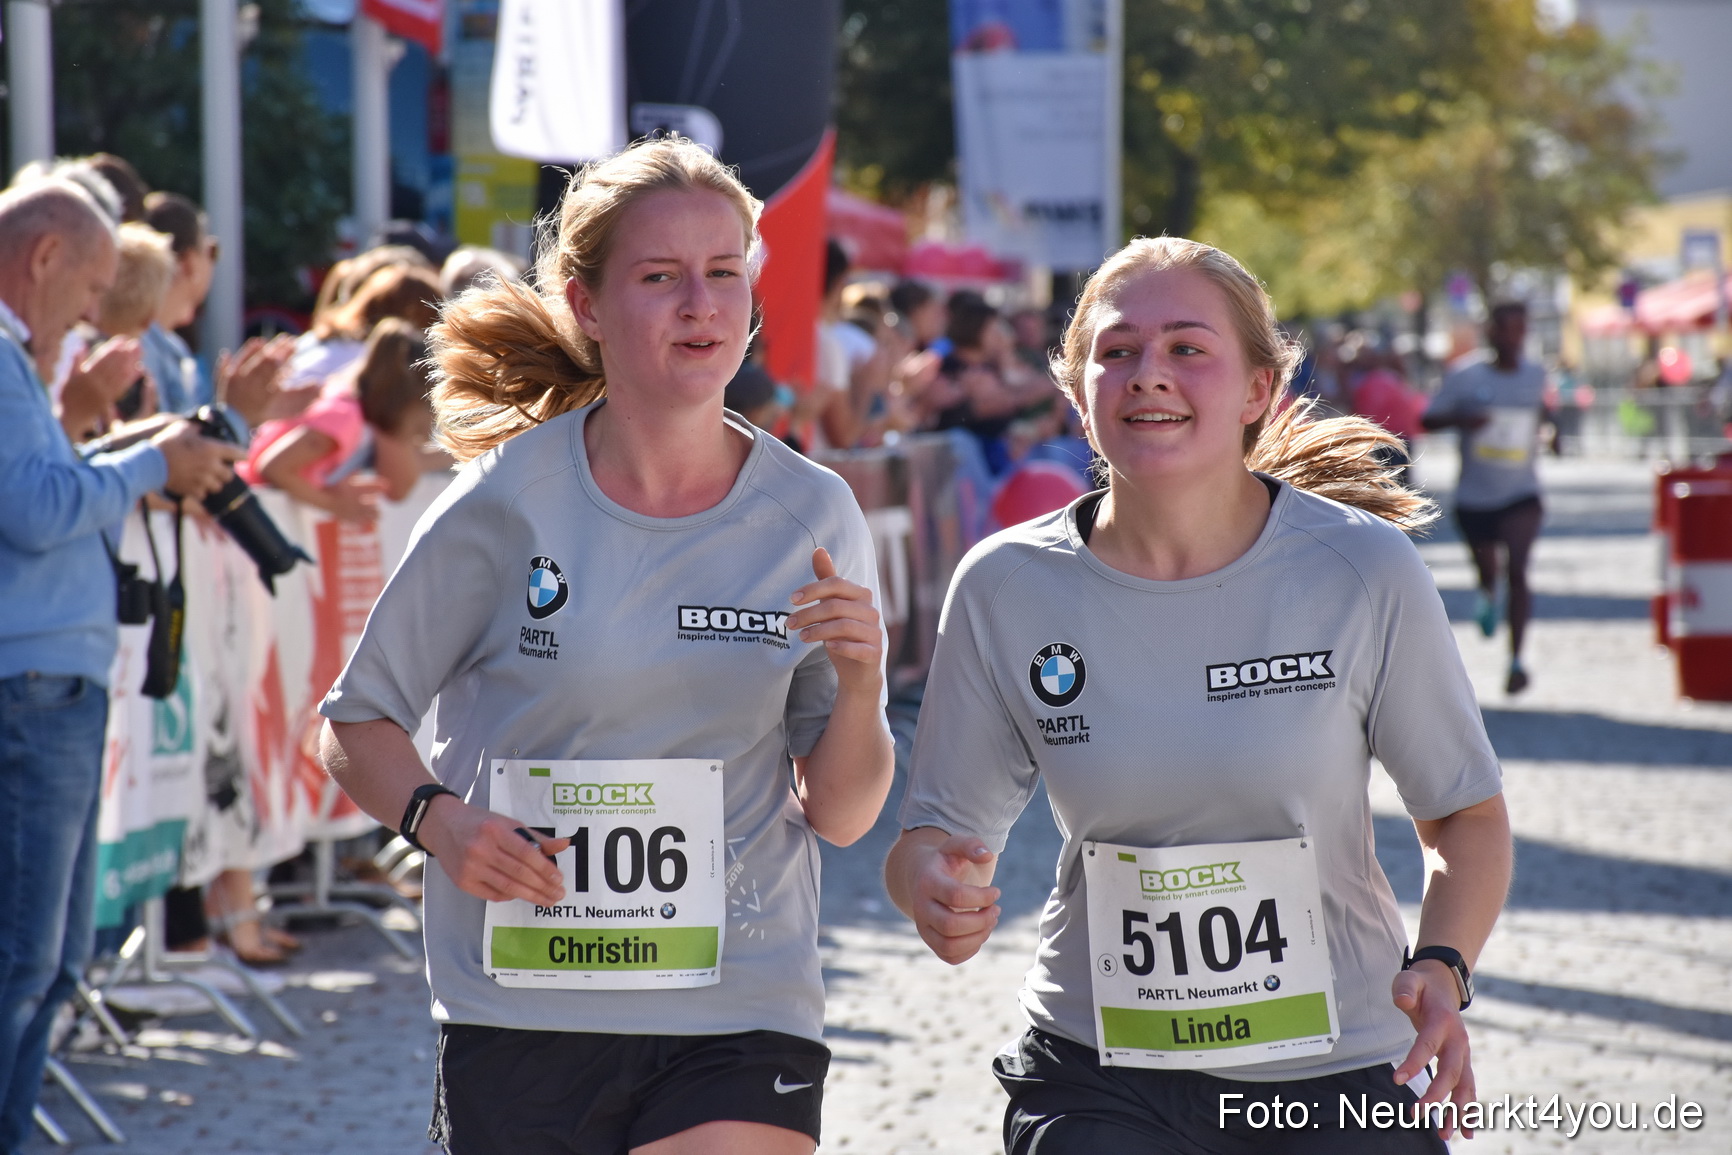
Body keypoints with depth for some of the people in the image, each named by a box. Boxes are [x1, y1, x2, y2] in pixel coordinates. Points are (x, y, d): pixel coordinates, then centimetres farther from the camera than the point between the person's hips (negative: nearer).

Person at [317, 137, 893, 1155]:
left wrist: (860, 683, -14)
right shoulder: (508, 504, -5)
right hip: (522, 1019, 0)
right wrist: (440, 819, -15)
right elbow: (358, 728, 4)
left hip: (741, 1019, 0)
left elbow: (840, 816, 4)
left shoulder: (813, 517, 1)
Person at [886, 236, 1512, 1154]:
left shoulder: (1365, 572, -10)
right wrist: (931, 882, -24)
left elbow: (1467, 814, 0)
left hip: (1338, 1074, 0)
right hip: (1098, 1078, 0)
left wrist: (1442, 969, -18)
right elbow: (938, 831, 0)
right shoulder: (1006, 589, -7)